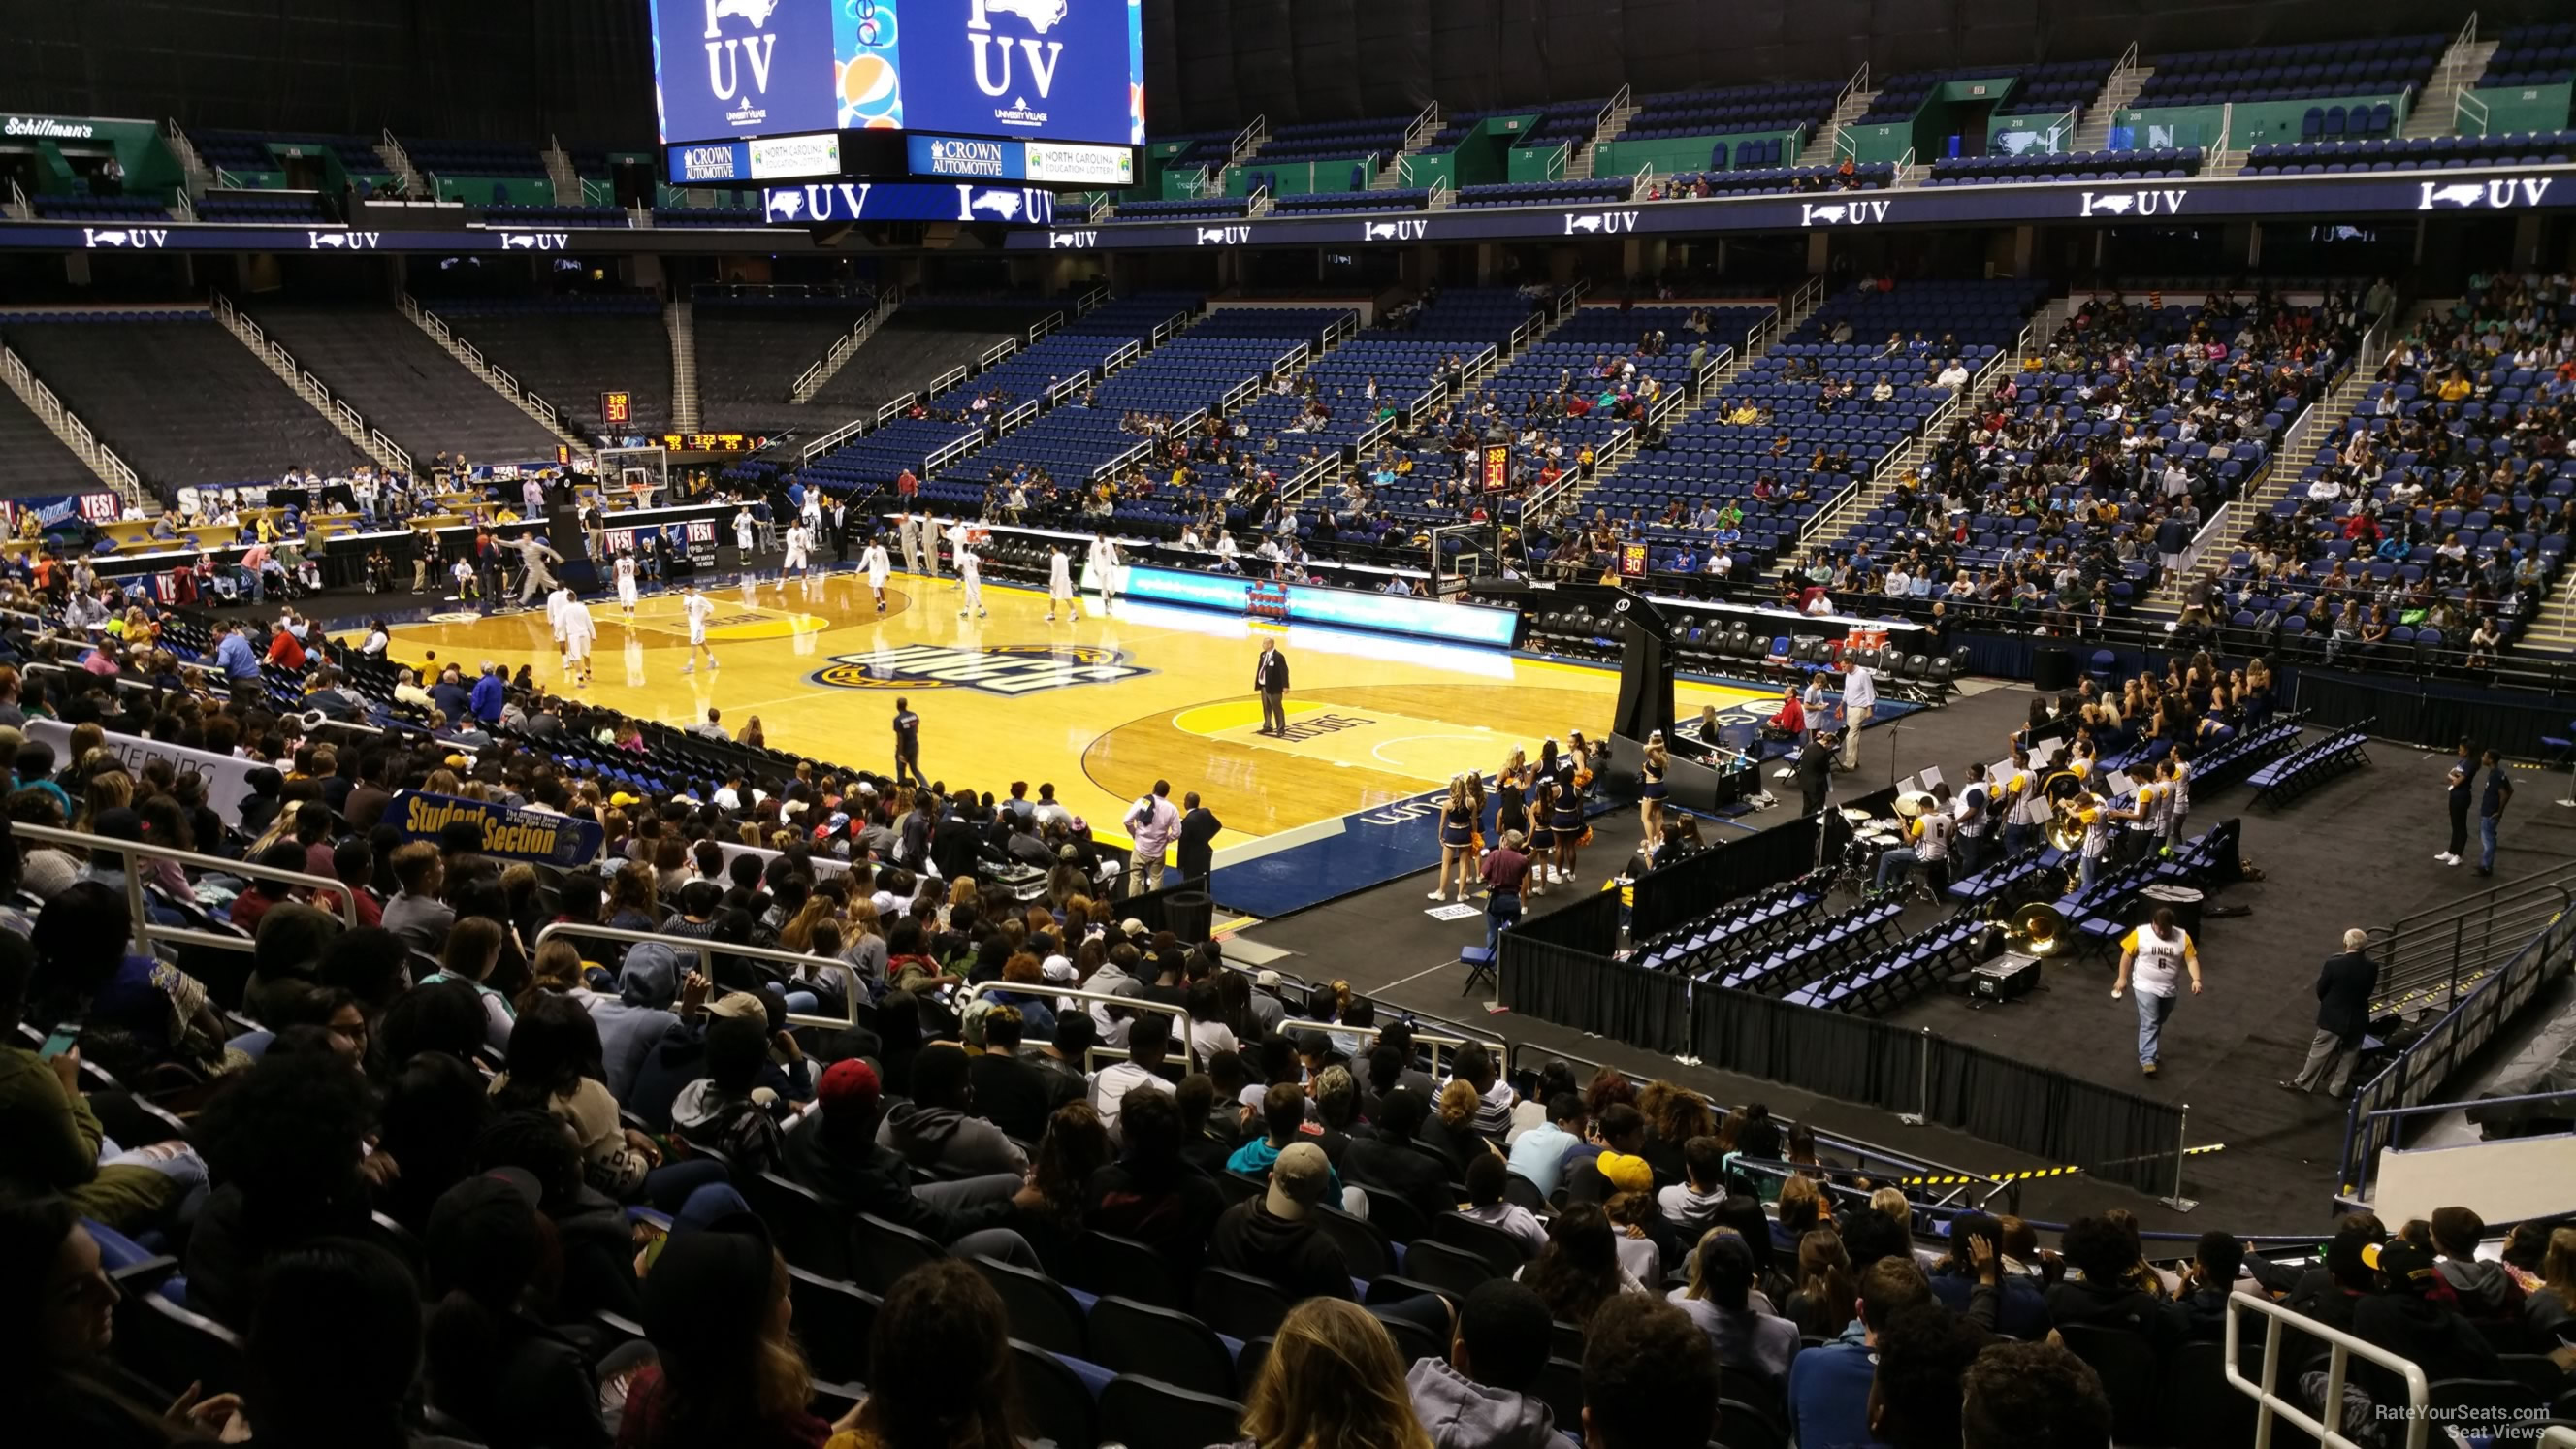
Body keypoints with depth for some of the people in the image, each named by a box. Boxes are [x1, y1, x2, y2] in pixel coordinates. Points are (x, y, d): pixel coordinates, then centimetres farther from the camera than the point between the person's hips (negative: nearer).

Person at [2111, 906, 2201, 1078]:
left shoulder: (2182, 937, -8)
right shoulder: (2140, 934, -12)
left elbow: (2191, 959, -7)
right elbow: (2127, 954, -4)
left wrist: (2196, 979, -22)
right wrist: (2122, 977, -3)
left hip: (2170, 989, 3)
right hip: (2146, 987, -3)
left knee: (2158, 1022, 20)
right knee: (2149, 1023, -11)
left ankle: (2152, 1051, 40)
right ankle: (2147, 1059, -14)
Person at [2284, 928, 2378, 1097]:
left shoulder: (2334, 963, -21)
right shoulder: (2372, 967, -11)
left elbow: (2321, 989, -9)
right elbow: (2368, 991, 2)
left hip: (2333, 1016, -3)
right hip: (2357, 1018, 3)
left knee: (2320, 1050, 10)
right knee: (2349, 1054, 17)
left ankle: (2303, 1082, 20)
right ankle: (2337, 1088, 26)